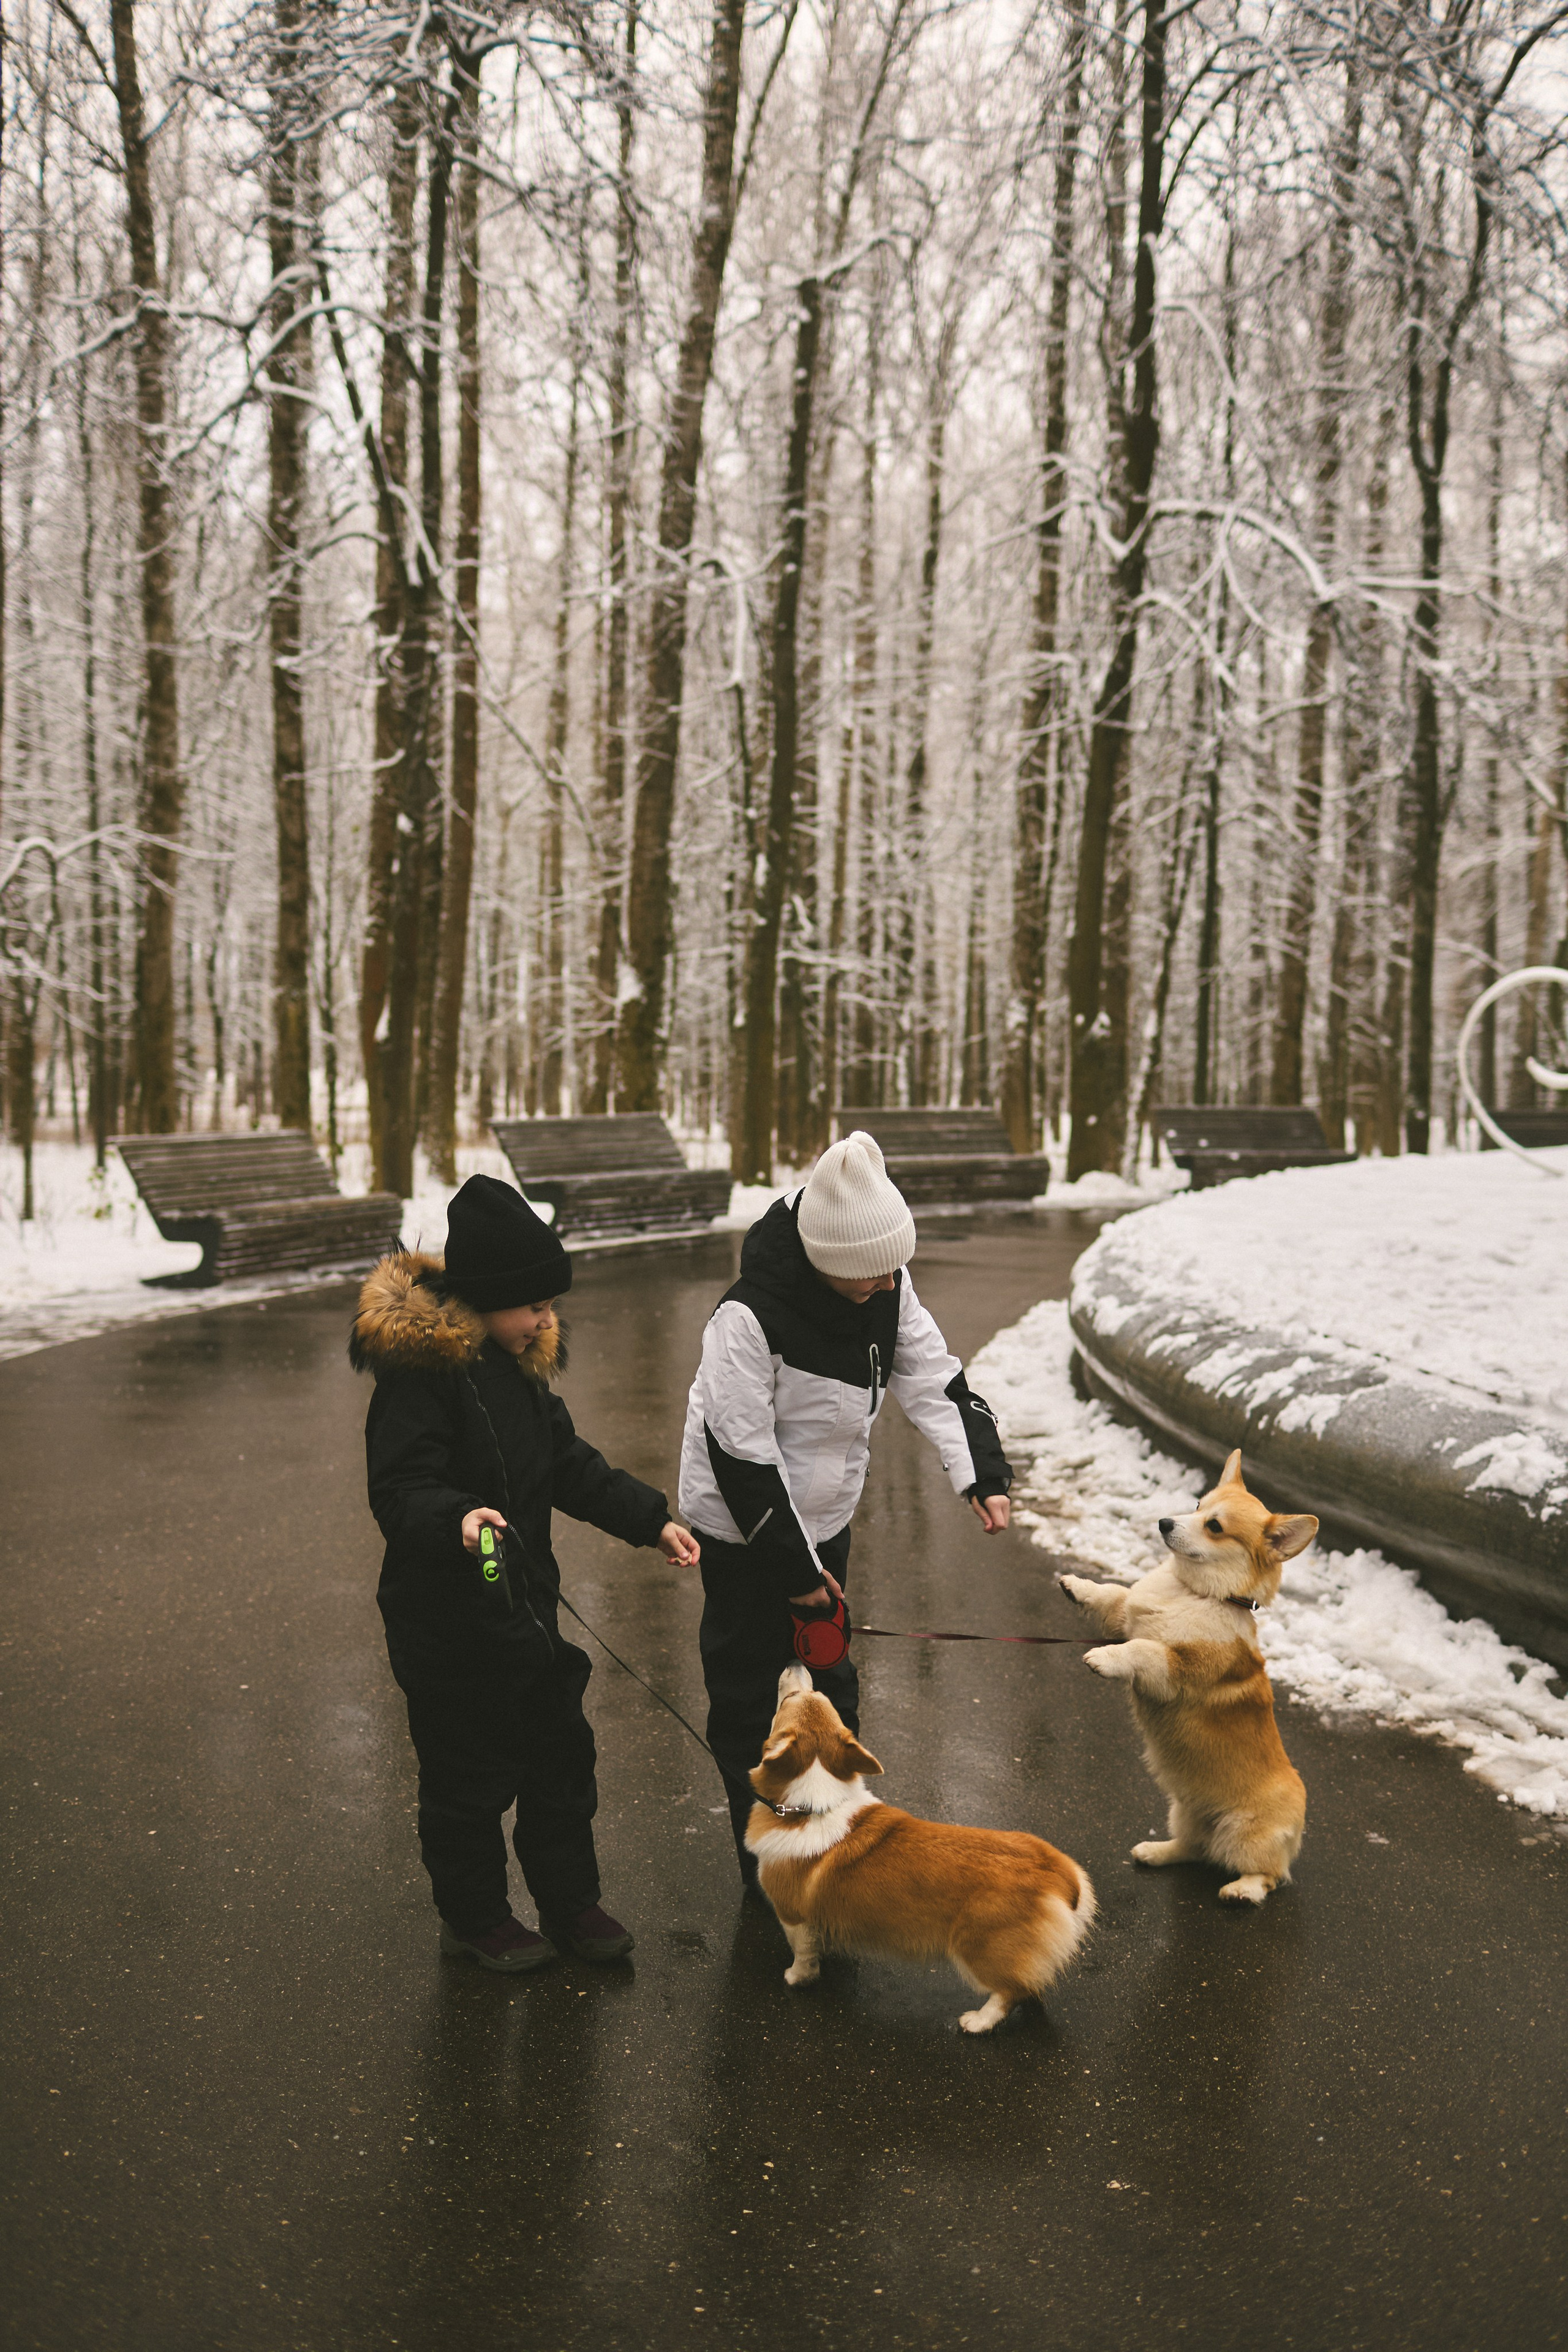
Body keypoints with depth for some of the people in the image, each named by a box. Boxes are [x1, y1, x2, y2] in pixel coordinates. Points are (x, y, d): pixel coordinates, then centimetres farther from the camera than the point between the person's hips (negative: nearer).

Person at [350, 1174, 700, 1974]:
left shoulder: (520, 1360, 6)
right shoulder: (418, 1367, -21)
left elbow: (569, 1464, 15)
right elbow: (399, 1489, -25)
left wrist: (650, 1520, 11)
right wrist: (457, 1519, -45)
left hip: (527, 1606, 8)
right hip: (450, 1620, -8)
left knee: (561, 1757, 17)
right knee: (470, 1775, 8)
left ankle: (571, 1903, 34)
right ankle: (474, 1918, 29)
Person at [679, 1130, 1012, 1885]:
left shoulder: (886, 1288, -10)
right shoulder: (750, 1318, -31)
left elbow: (934, 1378, -2)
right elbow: (741, 1453, -25)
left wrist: (982, 1471, -18)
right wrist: (794, 1566, -18)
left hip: (824, 1517, 7)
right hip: (744, 1532, -7)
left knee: (830, 1674, 21)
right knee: (748, 1694, 6)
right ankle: (767, 1865, 23)